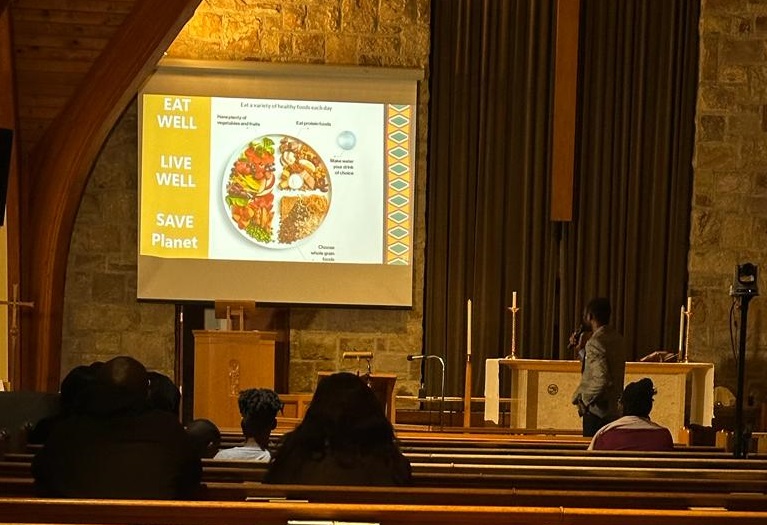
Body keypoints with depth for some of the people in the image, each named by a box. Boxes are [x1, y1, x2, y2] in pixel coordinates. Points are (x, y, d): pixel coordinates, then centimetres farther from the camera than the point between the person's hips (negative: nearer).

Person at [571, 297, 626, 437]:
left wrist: (583, 399, -14)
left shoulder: (595, 342, -18)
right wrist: (583, 347, 19)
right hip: (615, 410, 9)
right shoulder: (617, 339, 10)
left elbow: (602, 380, -27)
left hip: (597, 411, -9)